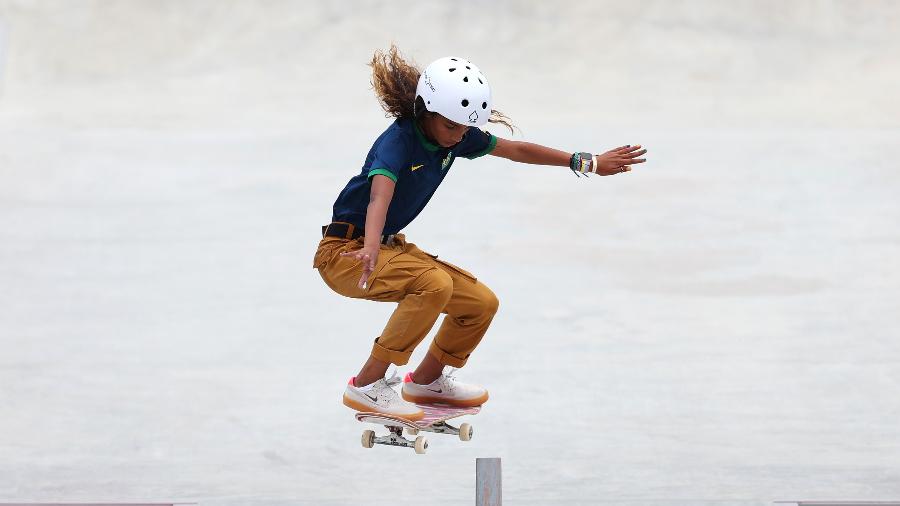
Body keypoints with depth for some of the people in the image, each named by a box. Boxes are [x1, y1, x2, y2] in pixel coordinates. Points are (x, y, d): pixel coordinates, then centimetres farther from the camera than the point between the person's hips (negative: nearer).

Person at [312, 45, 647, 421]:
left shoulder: (457, 136, -3)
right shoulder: (398, 140, -26)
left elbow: (516, 150, 7)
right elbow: (380, 196, -45)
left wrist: (588, 163, 9)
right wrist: (371, 249, -63)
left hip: (391, 245, 8)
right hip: (347, 250, -8)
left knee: (481, 303, 2)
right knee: (434, 283, -33)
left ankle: (426, 380, 25)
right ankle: (367, 386, -22)